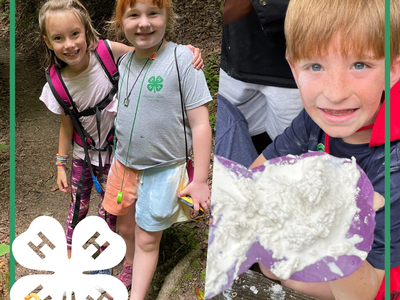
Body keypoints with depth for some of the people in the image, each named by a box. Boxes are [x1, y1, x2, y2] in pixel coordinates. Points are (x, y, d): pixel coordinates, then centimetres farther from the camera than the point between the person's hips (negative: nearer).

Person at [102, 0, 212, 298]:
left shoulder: (182, 58, -18)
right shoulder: (125, 61, 0)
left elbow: (200, 123, -17)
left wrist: (200, 180, -16)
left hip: (163, 170, -5)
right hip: (124, 164, 6)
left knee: (147, 238, 5)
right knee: (126, 224, 22)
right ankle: (130, 265, 50)